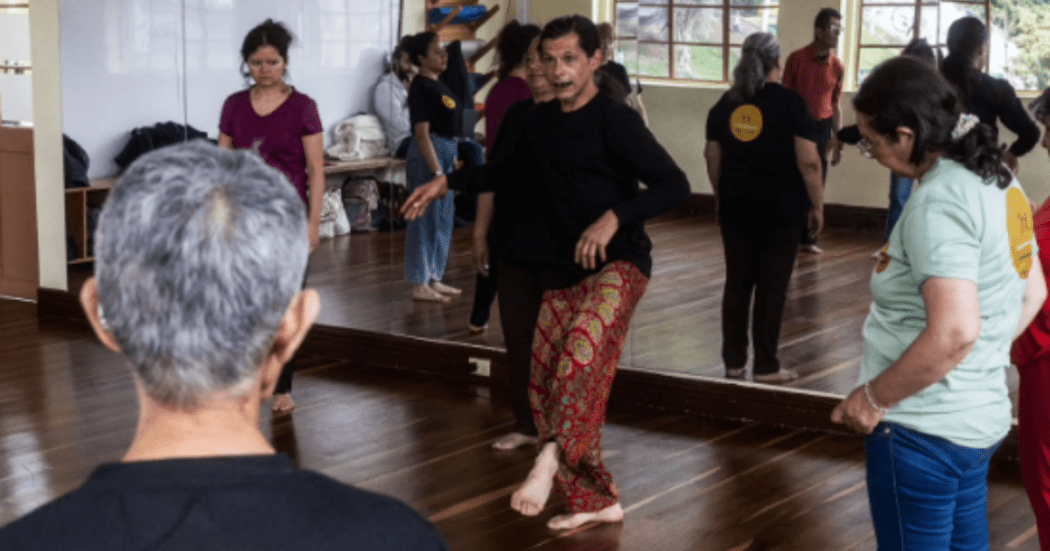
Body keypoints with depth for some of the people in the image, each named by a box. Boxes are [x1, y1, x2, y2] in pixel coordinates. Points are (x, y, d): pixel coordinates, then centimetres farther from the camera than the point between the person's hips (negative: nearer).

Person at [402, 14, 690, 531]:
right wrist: (447, 182, 21)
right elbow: (507, 169, 30)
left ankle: (551, 456, -35)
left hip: (618, 263, -7)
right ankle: (596, 500, 15)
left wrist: (615, 217, -29)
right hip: (563, 271, 7)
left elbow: (674, 184, -18)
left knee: (582, 351, -36)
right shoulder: (540, 121, 10)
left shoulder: (615, 119, -11)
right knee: (545, 384, 5)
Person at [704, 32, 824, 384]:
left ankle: (733, 362, 14)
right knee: (772, 287, 1)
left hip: (735, 207, 4)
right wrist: (817, 206, -2)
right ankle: (766, 366, 5)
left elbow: (713, 159, 12)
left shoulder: (725, 104, 7)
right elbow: (808, 162, -11)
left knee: (737, 283, 11)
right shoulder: (789, 102, -7)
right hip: (780, 209, -4)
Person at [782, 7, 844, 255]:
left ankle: (807, 238, 13)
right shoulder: (796, 59, -8)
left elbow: (836, 105, 9)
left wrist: (839, 141, 7)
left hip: (822, 127, 3)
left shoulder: (838, 67, 2)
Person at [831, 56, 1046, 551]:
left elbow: (954, 332, -31)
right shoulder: (997, 180, 7)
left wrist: (874, 397, -19)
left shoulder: (938, 201, -23)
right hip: (981, 418, 9)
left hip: (923, 431, -9)